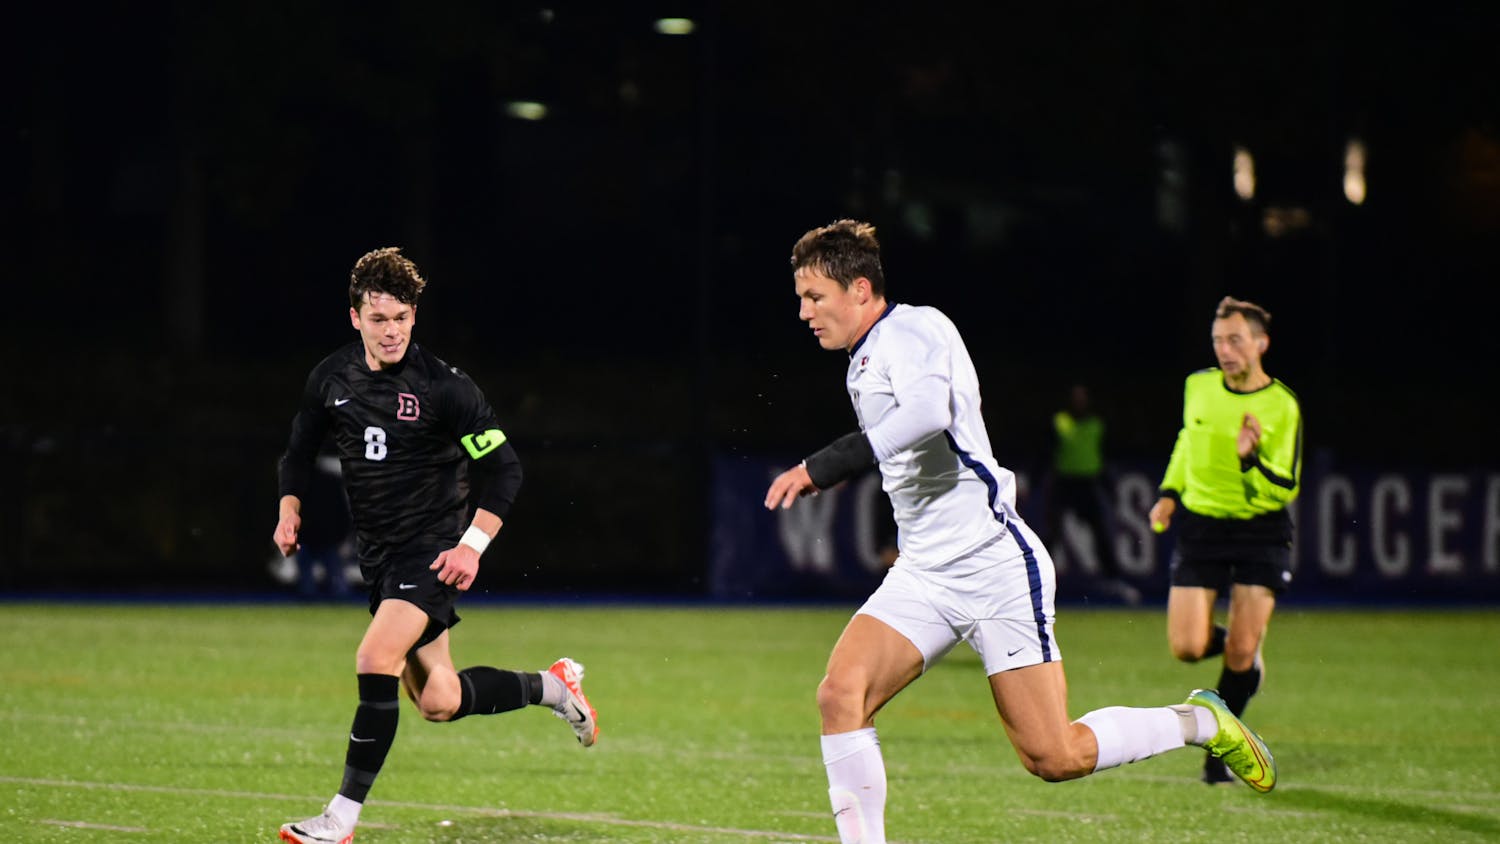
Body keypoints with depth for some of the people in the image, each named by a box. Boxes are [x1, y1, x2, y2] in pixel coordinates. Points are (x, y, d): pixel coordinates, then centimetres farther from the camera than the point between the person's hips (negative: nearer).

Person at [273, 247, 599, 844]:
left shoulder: (442, 386, -14)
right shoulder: (331, 379, 2)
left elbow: (503, 467, -11)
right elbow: (300, 450, 17)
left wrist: (472, 545, -19)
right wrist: (289, 510, -1)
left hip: (435, 550, -6)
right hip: (379, 555, 6)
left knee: (376, 662, -25)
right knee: (438, 703, 10)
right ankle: (554, 686, 36)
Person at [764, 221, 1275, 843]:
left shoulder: (912, 329, -13)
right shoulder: (864, 364, 16)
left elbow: (927, 412, -34)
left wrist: (824, 466, -36)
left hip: (994, 567, -9)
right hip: (922, 576, 9)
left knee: (1053, 758, -5)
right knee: (840, 692, -16)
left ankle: (1199, 722, 19)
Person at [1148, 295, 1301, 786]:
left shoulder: (1282, 406, -11)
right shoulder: (1198, 387, 1)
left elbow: (1286, 489, -11)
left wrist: (1250, 459, -29)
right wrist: (1169, 493, 11)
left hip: (1259, 530, -3)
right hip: (1200, 523, 3)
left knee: (1242, 653, -8)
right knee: (1187, 648, -9)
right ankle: (1240, 650, 26)